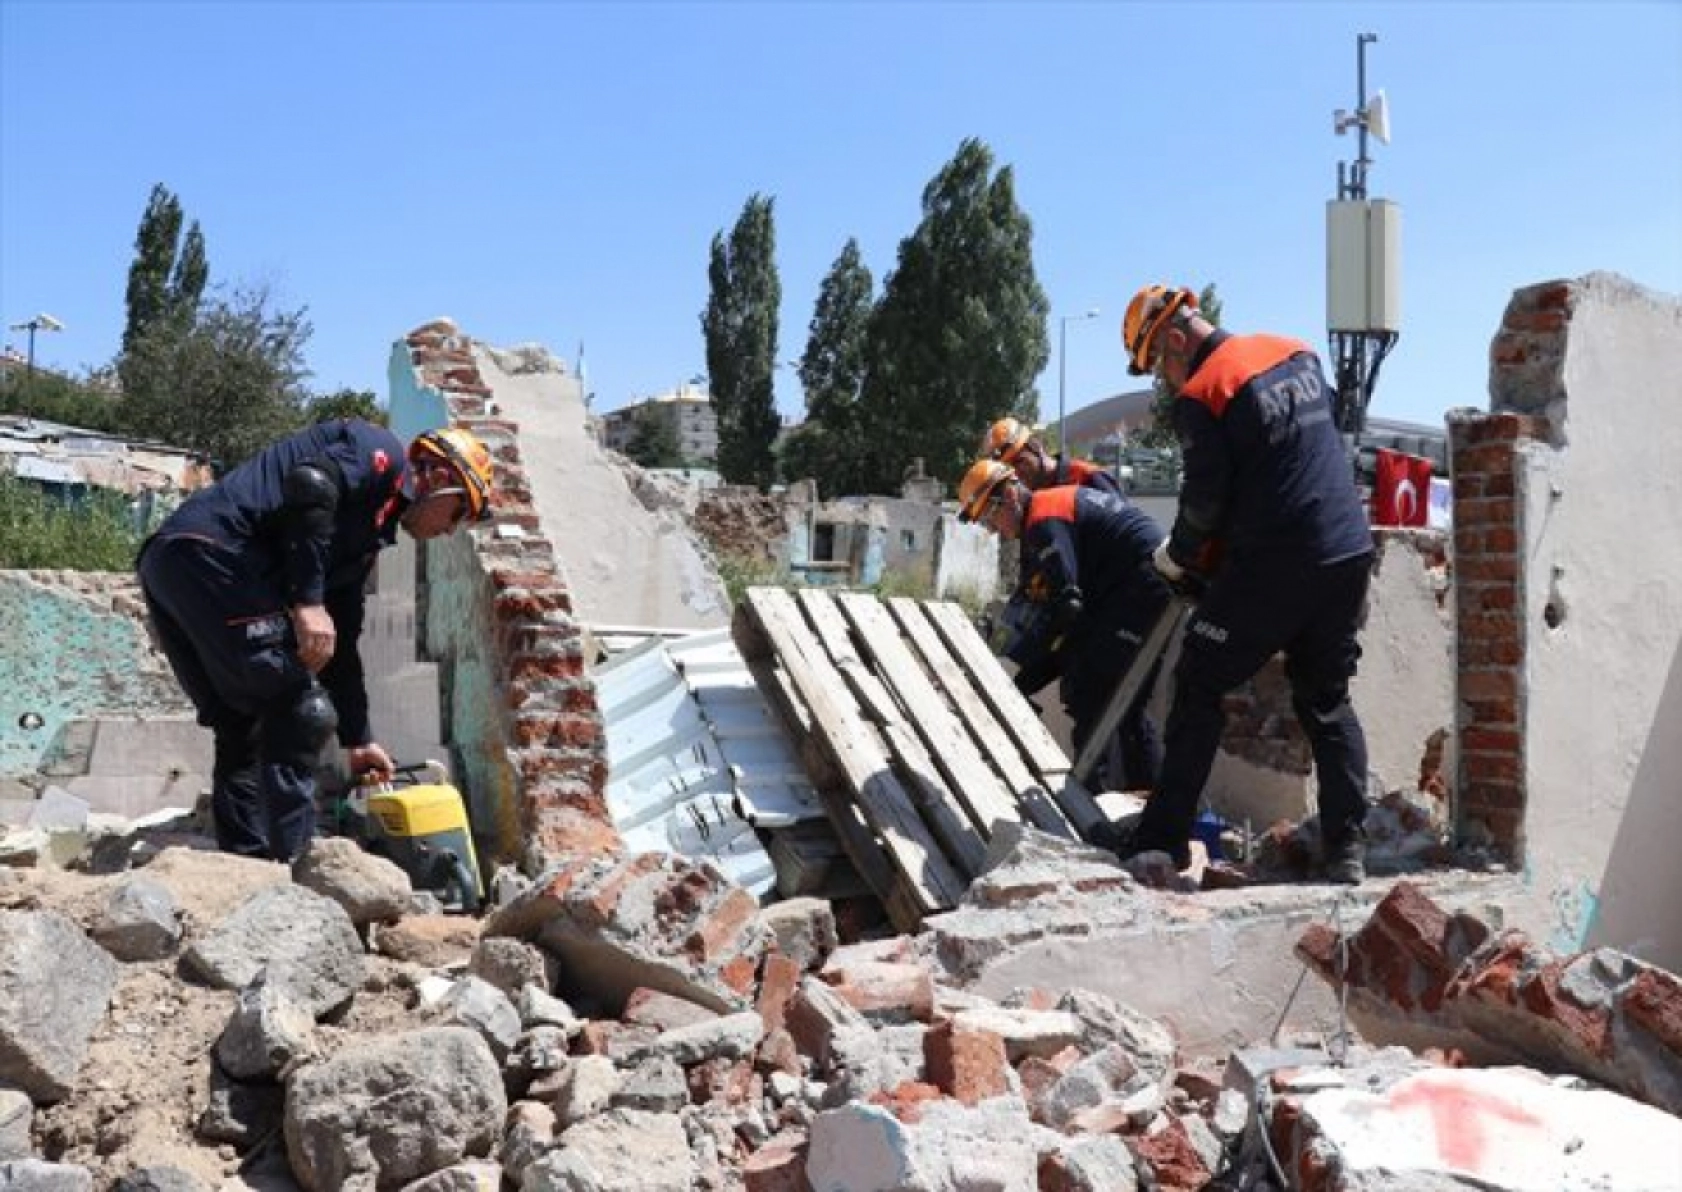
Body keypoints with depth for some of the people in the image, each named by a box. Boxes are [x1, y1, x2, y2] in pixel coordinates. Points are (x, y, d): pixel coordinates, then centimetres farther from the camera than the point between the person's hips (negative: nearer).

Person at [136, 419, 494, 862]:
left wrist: (357, 740, 33)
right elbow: (309, 483, -17)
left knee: (242, 729, 16)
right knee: (301, 708, -7)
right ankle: (296, 865, -6)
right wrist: (308, 601, -20)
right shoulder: (382, 451, 5)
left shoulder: (367, 532, 29)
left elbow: (340, 642, 31)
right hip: (209, 550, -10)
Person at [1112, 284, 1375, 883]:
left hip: (1274, 565, -7)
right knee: (1327, 701, 15)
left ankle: (1164, 839, 8)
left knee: (1198, 688, 6)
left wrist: (1176, 557, 10)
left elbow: (1205, 499, -9)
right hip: (1350, 553, 7)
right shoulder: (1297, 354, 11)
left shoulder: (1200, 396, -10)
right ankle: (1347, 849, 11)